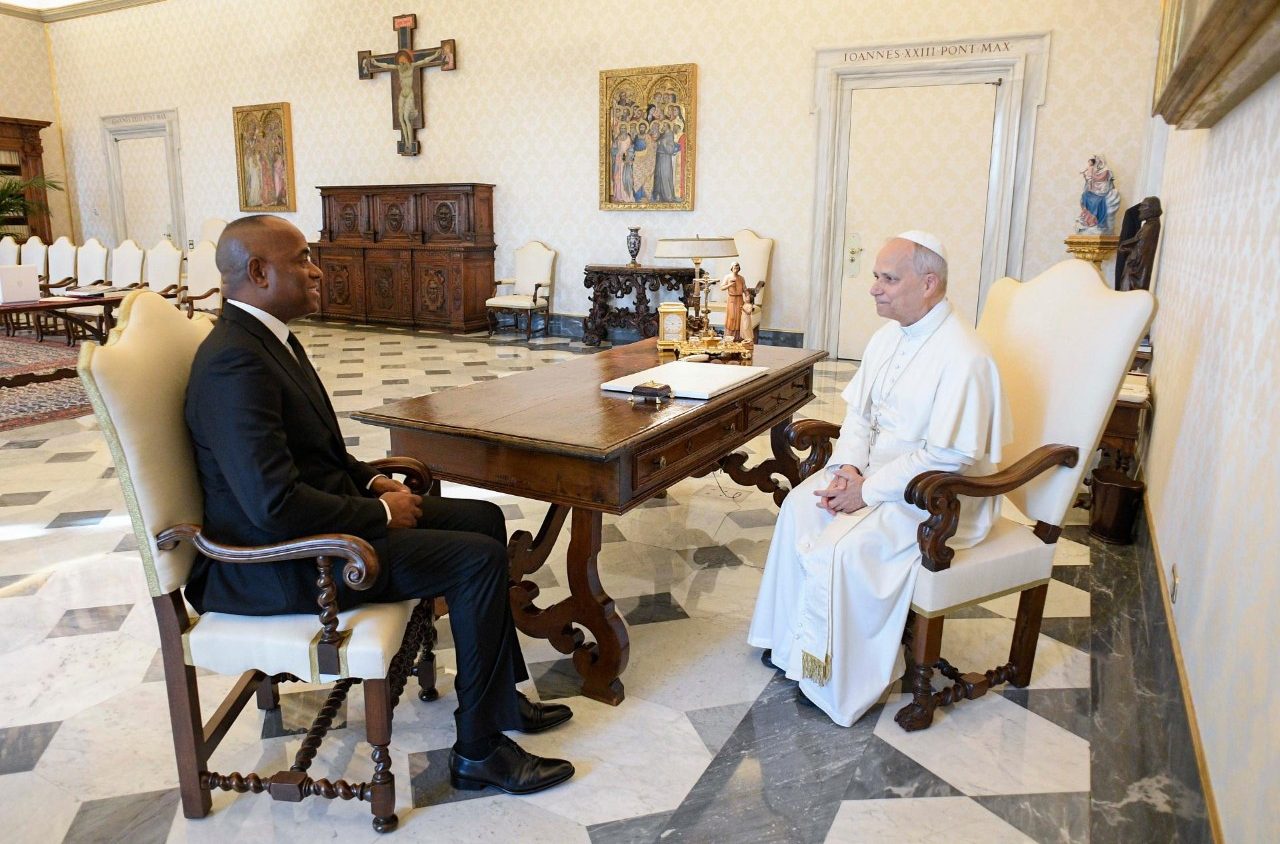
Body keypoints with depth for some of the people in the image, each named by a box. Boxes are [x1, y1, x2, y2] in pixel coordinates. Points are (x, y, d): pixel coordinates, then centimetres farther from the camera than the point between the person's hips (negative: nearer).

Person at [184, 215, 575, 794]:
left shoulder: (265, 336, 9)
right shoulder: (234, 362, -24)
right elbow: (275, 505, -30)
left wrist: (374, 482, 4)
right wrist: (381, 513, -18)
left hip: (315, 516, 10)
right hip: (277, 562, -10)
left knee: (484, 518, 8)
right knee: (479, 559, -17)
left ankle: (501, 697, 18)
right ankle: (479, 751, -3)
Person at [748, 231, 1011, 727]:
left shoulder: (963, 357, -23)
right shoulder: (888, 337, 5)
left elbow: (946, 456, -25)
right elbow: (859, 413, 10)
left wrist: (867, 491, -23)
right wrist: (848, 466, -8)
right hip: (875, 471, 9)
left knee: (844, 546, -25)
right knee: (801, 506, -9)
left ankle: (839, 684, -5)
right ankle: (792, 639, 4)